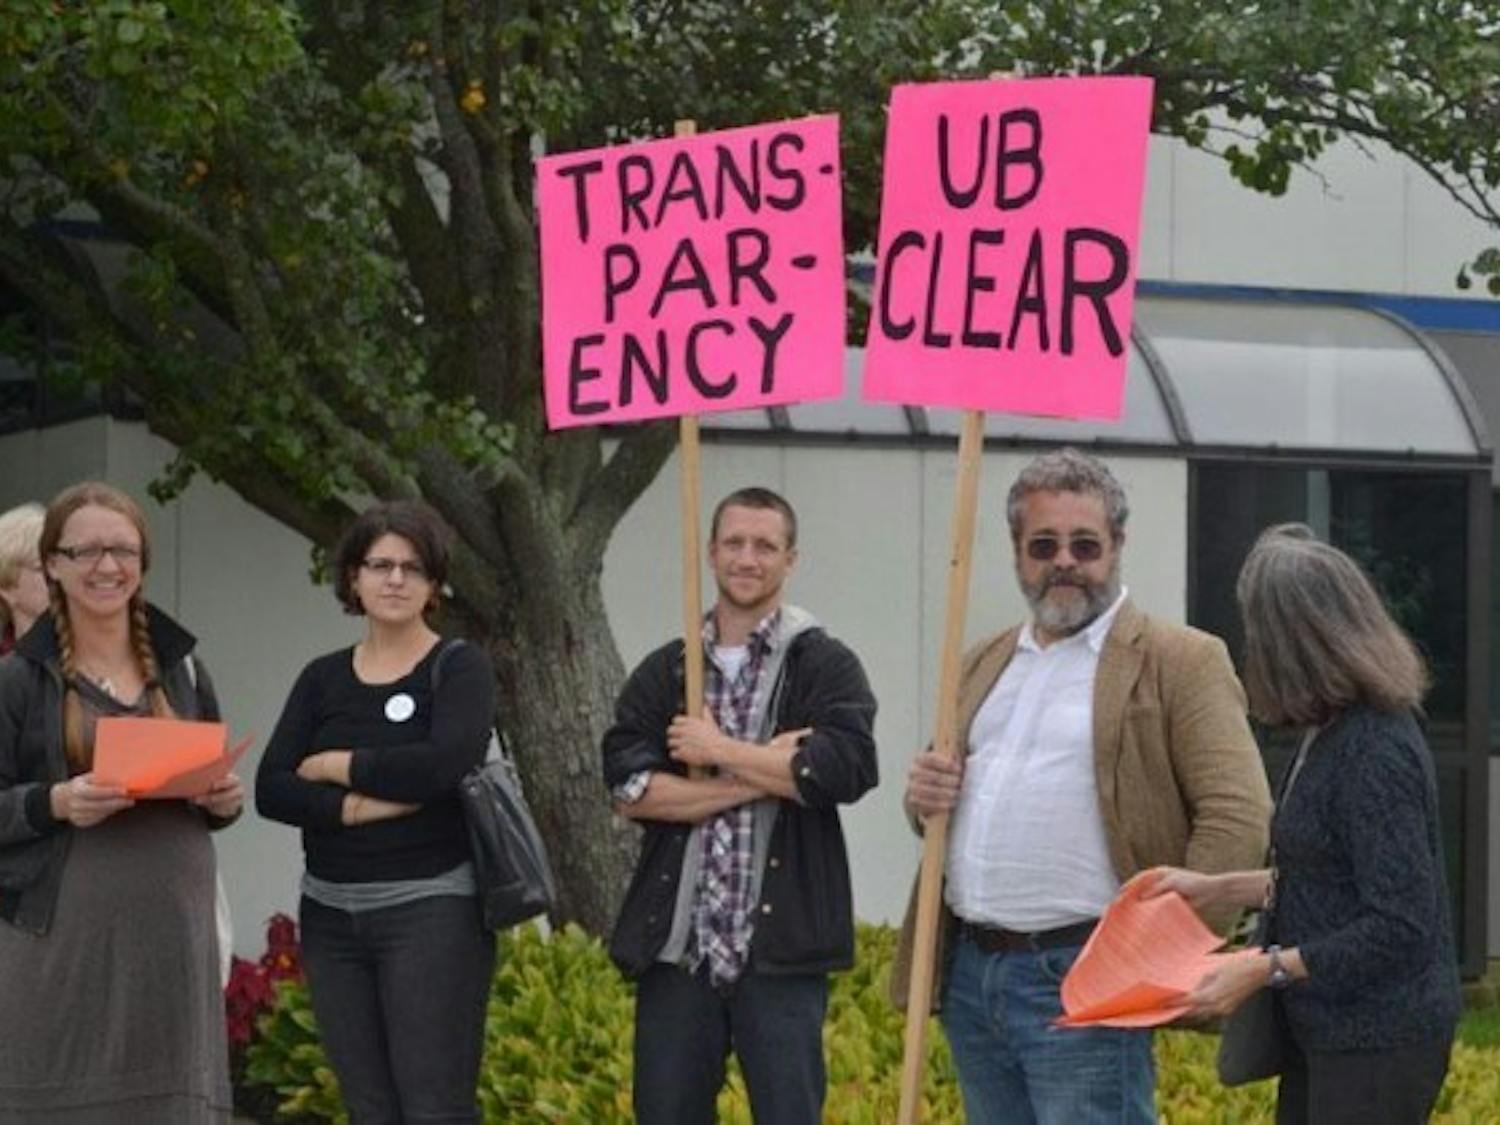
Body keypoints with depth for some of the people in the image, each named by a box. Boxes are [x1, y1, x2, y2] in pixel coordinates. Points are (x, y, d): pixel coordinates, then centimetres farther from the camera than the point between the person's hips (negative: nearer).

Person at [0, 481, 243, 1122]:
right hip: (61, 940, -4)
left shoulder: (183, 669, 14)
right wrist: (54, 803, -19)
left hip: (173, 933, 4)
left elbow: (216, 785, 22)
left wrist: (225, 800, 1)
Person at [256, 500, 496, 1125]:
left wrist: (334, 766, -8)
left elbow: (447, 763, -20)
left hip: (432, 908, -5)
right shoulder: (323, 678, 11)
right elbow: (271, 790, -1)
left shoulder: (459, 667, -1)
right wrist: (356, 807, -17)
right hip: (332, 914, 5)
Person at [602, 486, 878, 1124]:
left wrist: (721, 752, -9)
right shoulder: (664, 672, 11)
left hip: (780, 946, -3)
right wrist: (764, 773, -11)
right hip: (677, 945, 3)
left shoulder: (825, 666, 3)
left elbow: (846, 769, -16)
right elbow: (628, 788, -4)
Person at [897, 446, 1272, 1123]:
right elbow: (946, 792, 29)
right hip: (968, 971, 7)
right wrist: (925, 796, 4)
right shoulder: (985, 664, 18)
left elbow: (1239, 816, -10)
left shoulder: (1181, 662, -4)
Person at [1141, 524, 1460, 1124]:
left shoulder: (1376, 753, -23)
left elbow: (1400, 927, -24)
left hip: (1378, 1039, -10)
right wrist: (1214, 888, 15)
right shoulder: (1334, 734, 7)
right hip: (1329, 1029, 10)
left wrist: (1264, 969, -21)